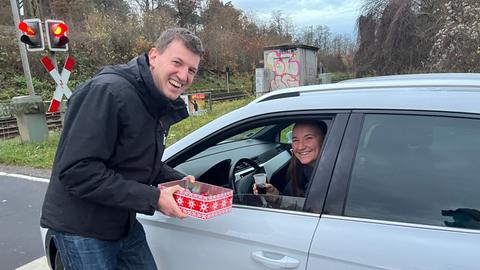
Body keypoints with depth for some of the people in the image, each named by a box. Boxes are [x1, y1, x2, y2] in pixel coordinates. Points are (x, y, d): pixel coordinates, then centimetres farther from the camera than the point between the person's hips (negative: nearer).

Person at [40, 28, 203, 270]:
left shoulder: (160, 105, 3)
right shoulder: (107, 91, -24)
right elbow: (77, 171, -29)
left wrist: (178, 180, -3)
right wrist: (152, 197, -27)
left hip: (125, 223, 8)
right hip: (81, 229, -8)